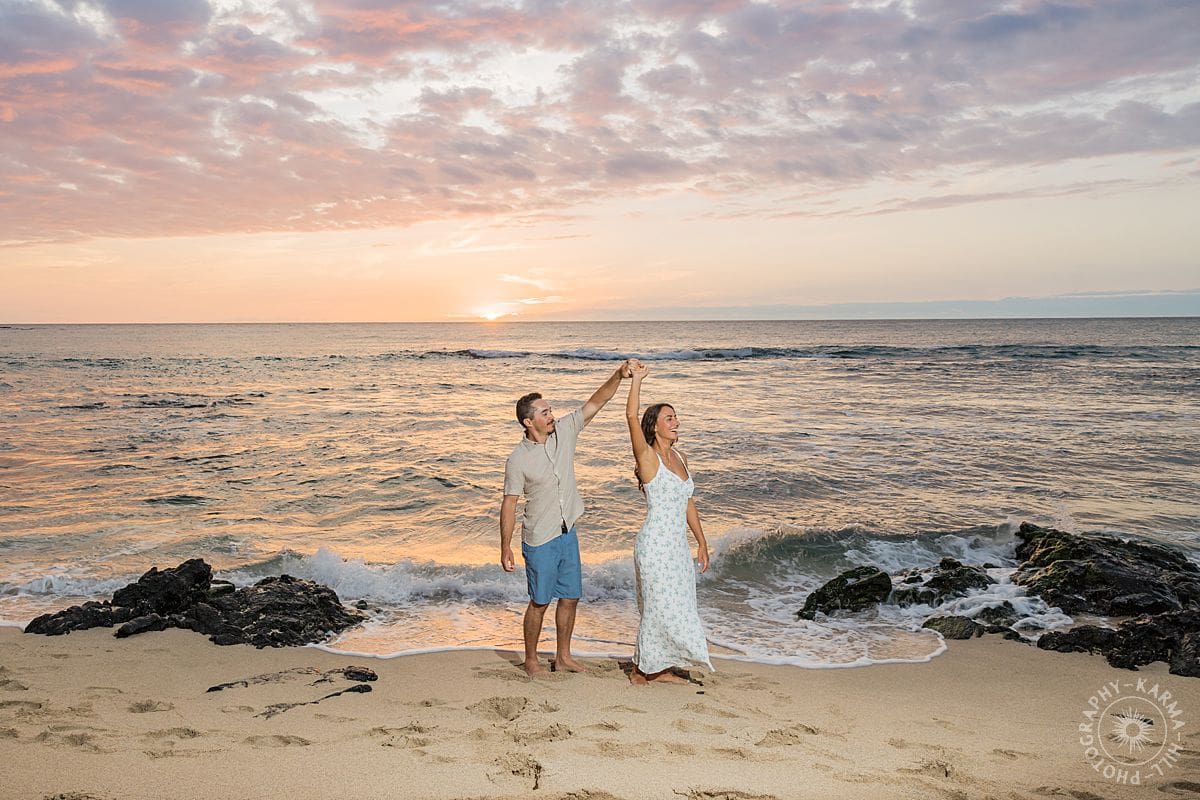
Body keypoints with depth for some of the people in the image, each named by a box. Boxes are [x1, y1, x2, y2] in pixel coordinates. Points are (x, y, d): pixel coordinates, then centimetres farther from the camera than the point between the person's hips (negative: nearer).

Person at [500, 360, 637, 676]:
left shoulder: (564, 431, -3)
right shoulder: (518, 460, -16)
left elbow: (595, 403, -4)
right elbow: (509, 505, -12)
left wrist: (618, 375, -18)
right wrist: (505, 549, -10)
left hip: (568, 534, 6)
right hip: (540, 541, -6)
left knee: (570, 598, 14)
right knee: (540, 602, 6)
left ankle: (563, 657, 30)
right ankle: (531, 660, 24)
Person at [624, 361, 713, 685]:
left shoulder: (680, 459, 10)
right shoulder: (648, 458, -12)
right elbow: (632, 417, -27)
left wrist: (701, 542, 17)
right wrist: (637, 379, -22)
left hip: (678, 546, 8)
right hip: (655, 546, -8)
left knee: (678, 608, 14)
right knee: (659, 610, 1)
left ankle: (662, 669, 29)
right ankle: (640, 669, 19)